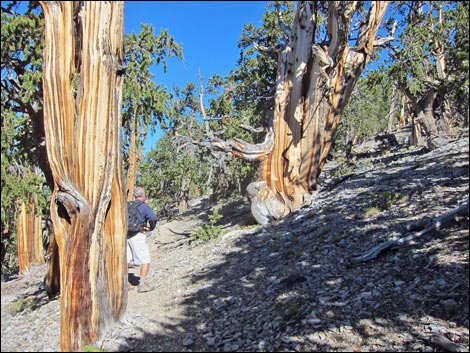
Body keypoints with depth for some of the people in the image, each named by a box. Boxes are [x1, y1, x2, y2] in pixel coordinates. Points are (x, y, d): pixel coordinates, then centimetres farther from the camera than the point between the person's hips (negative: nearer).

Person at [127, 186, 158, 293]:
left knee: (126, 260, 13)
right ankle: (143, 284, 2)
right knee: (145, 260, 3)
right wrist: (151, 227, -5)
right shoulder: (144, 206, -8)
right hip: (138, 235, -7)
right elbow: (153, 217, -23)